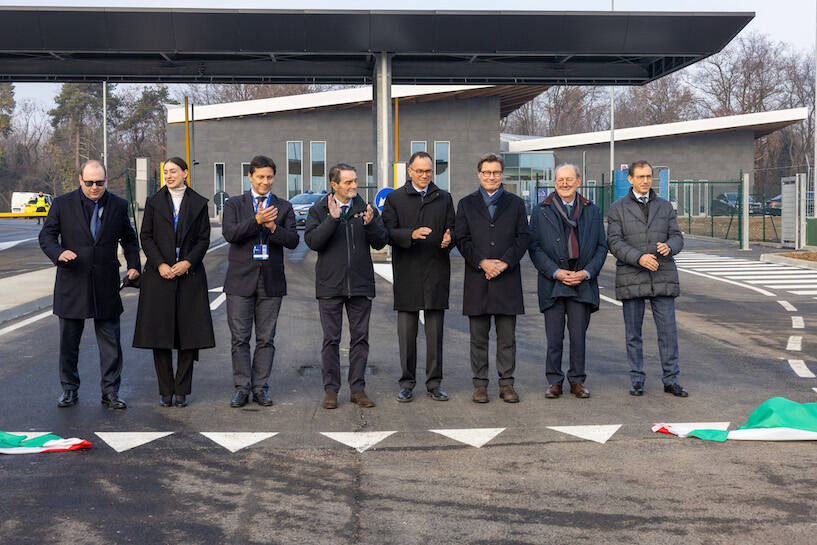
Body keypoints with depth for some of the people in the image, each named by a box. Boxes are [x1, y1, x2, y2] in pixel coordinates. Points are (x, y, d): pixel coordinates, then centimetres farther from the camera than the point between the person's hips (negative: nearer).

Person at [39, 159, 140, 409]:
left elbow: (129, 239, 17)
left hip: (106, 286, 1)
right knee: (69, 342, 8)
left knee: (110, 342, 2)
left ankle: (110, 392, 11)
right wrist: (59, 252, -20)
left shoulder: (119, 205, 6)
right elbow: (46, 235, 0)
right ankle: (69, 390, 22)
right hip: (72, 285, 0)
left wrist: (133, 265, 4)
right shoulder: (62, 204, 1)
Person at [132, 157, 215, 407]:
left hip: (189, 275, 0)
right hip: (159, 275, 0)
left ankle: (182, 391, 7)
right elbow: (146, 237, 3)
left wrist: (188, 262, -11)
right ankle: (166, 391, 8)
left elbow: (204, 239, 4)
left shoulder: (198, 203, 7)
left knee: (189, 331, -1)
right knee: (159, 332, -1)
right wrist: (160, 264, -11)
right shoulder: (154, 202, 8)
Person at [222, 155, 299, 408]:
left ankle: (260, 387, 12)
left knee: (266, 339, 5)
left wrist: (273, 227, -18)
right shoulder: (234, 204, 7)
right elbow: (229, 233, -10)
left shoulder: (284, 207, 10)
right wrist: (256, 220, -22)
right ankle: (241, 388, 7)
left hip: (271, 282, 1)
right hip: (240, 281, -1)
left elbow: (293, 241, -1)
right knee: (239, 338, 0)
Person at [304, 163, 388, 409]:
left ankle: (357, 389, 13)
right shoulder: (319, 211, 3)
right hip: (330, 285, -2)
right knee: (331, 339, 3)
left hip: (360, 284, 2)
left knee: (360, 338, 5)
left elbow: (381, 243, 1)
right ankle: (331, 389, 11)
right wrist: (332, 219, -21)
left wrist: (370, 224, -17)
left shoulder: (366, 209, 7)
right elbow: (312, 241, -11)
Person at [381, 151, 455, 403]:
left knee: (435, 331, 4)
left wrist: (448, 240, -12)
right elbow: (388, 233, -2)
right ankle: (407, 383, 10)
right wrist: (411, 234, -19)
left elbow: (452, 229, 11)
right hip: (406, 272, -1)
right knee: (406, 331, 2)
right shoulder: (395, 198, 6)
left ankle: (434, 383, 12)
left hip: (436, 271, 2)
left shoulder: (444, 198, 12)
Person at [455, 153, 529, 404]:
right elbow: (461, 239, 1)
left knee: (507, 336, 3)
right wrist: (482, 262, -12)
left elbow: (522, 239, 3)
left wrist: (504, 263, -11)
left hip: (507, 279, 0)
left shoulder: (516, 203, 11)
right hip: (477, 280, 0)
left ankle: (506, 383, 11)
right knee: (479, 337, 4)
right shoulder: (466, 204, 10)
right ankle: (480, 383, 11)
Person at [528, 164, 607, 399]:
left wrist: (587, 272, -6)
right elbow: (534, 247, 0)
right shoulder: (540, 211, 5)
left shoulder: (592, 211, 11)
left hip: (582, 284, 1)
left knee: (579, 336, 2)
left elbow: (601, 246, 9)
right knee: (554, 338, 2)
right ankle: (554, 382, 13)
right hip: (552, 283, -1)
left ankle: (577, 381, 14)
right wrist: (557, 272, -10)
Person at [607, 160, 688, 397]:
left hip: (662, 278, 2)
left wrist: (668, 247, -16)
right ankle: (637, 381, 14)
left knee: (668, 330, 0)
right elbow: (614, 242, -5)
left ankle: (671, 380, 8)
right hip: (631, 279, -1)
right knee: (633, 333, 4)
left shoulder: (664, 206, 11)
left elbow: (677, 238, 8)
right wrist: (639, 258, -20)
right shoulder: (618, 208, 3)